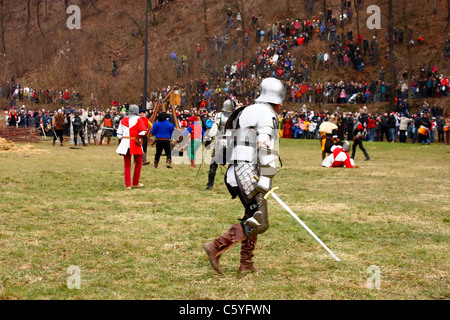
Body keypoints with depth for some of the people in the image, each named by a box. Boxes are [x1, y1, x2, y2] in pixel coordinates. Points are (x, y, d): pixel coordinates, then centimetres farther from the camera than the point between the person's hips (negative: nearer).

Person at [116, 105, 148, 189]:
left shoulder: (123, 120, 11)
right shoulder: (138, 119, -3)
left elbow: (119, 134, 13)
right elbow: (143, 132, -14)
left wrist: (120, 144, 19)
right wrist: (141, 140, -2)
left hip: (125, 142, 4)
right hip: (135, 144, -4)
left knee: (127, 165, 8)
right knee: (138, 163, 13)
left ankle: (128, 185, 4)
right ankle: (135, 183, 18)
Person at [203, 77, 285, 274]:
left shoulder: (246, 112, 22)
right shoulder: (266, 113, -7)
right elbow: (264, 147, -18)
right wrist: (266, 177, -21)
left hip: (238, 170, 10)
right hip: (250, 173, -10)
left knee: (253, 218, 17)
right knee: (259, 223, -10)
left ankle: (246, 265, 19)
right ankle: (216, 247, -15)